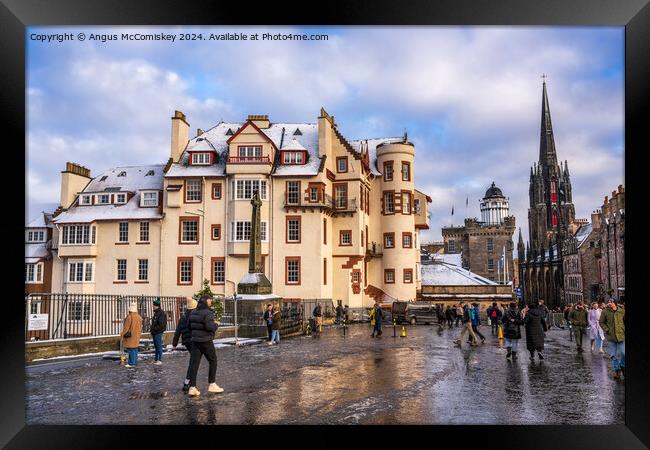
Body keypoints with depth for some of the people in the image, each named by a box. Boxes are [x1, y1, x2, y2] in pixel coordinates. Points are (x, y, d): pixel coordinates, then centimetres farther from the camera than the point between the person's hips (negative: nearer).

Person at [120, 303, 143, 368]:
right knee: (135, 348, 13)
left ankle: (132, 363, -3)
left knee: (131, 349, -4)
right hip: (137, 335, 8)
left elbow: (126, 328, -15)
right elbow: (140, 327, 14)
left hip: (130, 336, -8)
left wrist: (122, 335, -6)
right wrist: (139, 334, 23)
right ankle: (135, 362, 18)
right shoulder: (139, 317, 7)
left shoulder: (129, 317, -17)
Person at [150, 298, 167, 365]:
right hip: (155, 333, 10)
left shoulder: (161, 313, -15)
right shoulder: (156, 312, 15)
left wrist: (154, 329, -18)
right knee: (156, 346, 15)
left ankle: (160, 360, 2)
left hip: (158, 332, -9)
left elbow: (161, 324, -20)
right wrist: (151, 328, 10)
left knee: (159, 346, -4)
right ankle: (156, 359, 23)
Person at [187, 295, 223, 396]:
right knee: (213, 361, 10)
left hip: (195, 341, 6)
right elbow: (210, 326, -24)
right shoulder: (207, 313, -15)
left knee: (195, 363, 5)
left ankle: (192, 387, 1)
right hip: (206, 341, -6)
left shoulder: (193, 312, 9)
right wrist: (216, 324, -5)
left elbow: (190, 326, 13)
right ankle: (212, 384, 11)